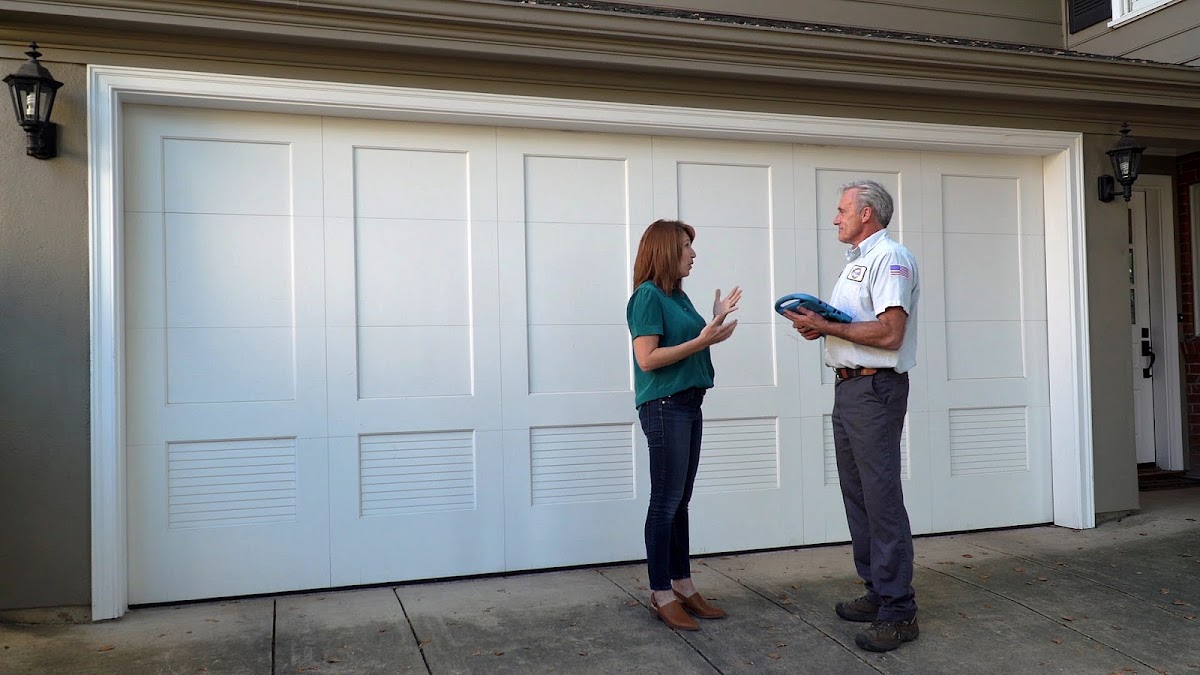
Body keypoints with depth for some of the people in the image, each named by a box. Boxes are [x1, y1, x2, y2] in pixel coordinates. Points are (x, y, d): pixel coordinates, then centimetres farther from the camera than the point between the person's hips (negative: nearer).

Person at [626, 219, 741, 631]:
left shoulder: (678, 295, 14)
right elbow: (647, 359, -18)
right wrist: (702, 340, -20)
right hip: (664, 407, -9)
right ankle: (661, 596, 8)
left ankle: (683, 587, 22)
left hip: (689, 404, 9)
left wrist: (716, 322, 12)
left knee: (680, 502, 13)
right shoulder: (647, 296, -12)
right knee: (665, 503, -2)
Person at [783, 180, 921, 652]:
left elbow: (888, 332, -21)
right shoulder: (855, 262, 20)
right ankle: (876, 591, 23)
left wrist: (826, 326, -16)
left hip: (876, 388, -10)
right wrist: (818, 324, 3)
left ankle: (898, 611, -1)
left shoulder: (890, 258, -11)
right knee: (856, 496, 13)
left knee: (882, 499, -8)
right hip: (847, 386, 10)